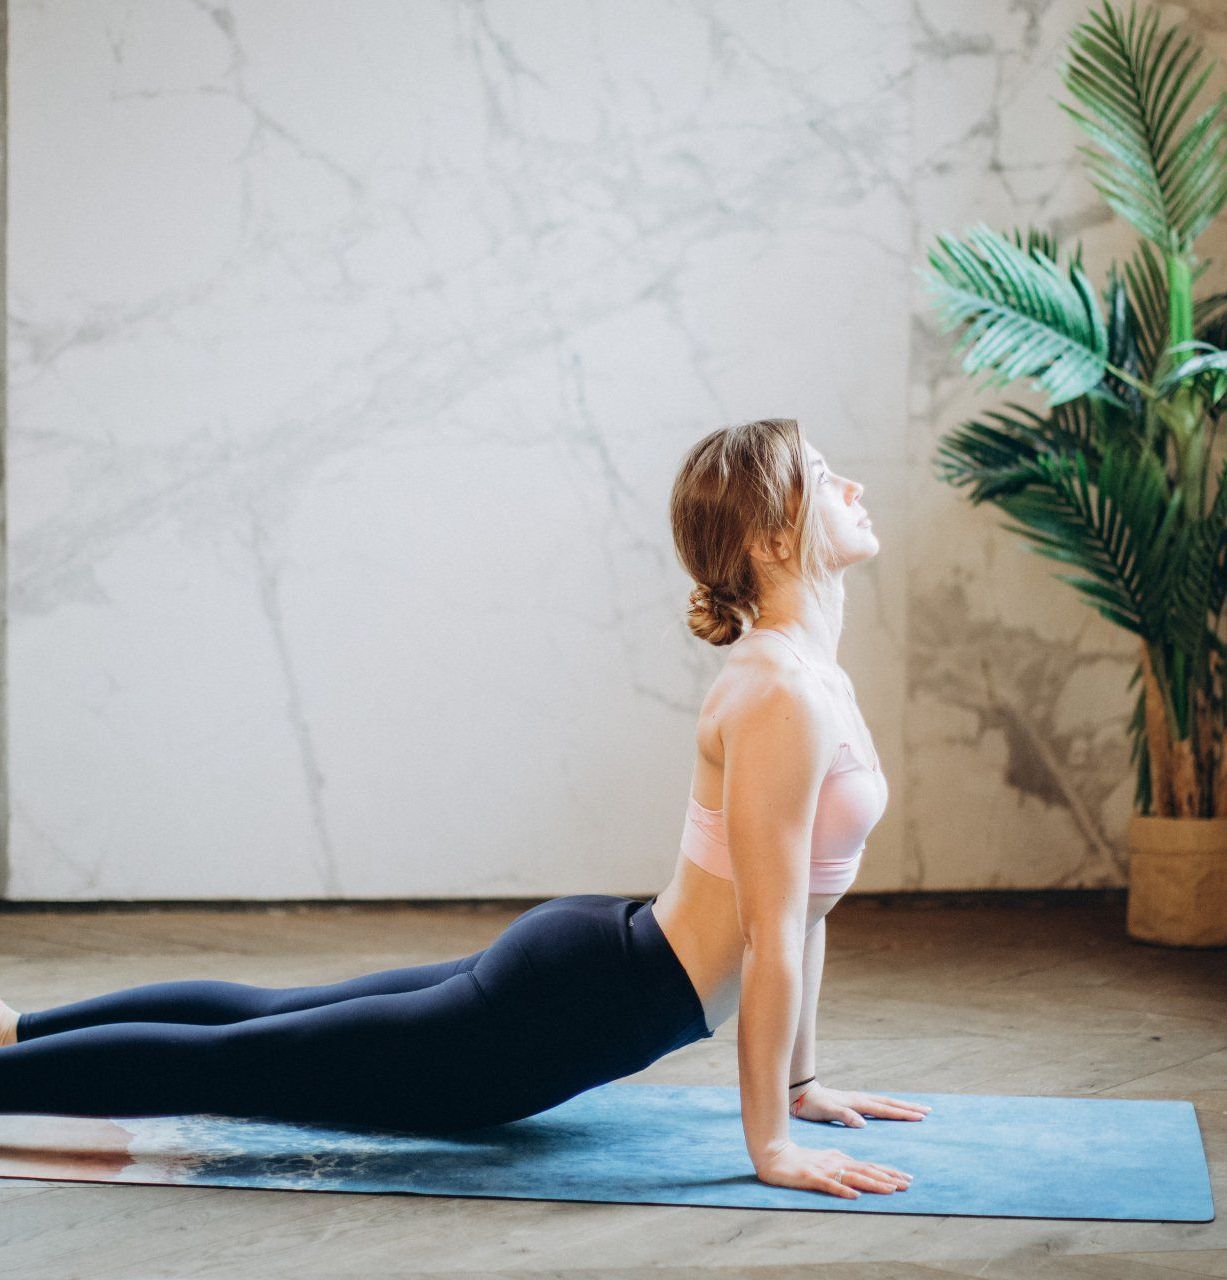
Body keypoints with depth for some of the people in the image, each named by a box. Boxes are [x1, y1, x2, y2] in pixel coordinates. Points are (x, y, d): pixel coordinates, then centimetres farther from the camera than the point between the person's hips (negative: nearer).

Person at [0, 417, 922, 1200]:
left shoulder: (814, 678, 8)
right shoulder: (783, 698, -23)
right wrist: (771, 1143, -19)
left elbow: (801, 901, 16)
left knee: (266, 1017, 20)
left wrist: (801, 1082, 18)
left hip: (589, 962, 9)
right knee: (231, 1060, 1)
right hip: (583, 1003, -9)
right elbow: (773, 936, -23)